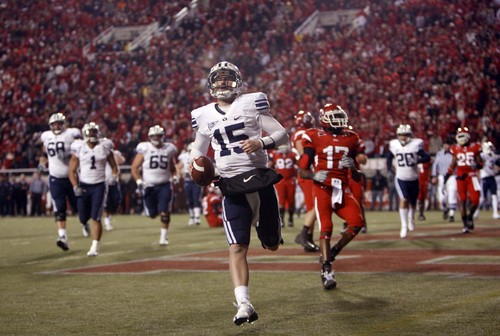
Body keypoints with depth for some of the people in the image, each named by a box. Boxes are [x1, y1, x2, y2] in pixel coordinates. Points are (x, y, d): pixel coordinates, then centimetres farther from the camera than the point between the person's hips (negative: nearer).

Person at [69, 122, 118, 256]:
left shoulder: (105, 147, 0)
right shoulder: (79, 148, -2)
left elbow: (113, 165, 11)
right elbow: (72, 171, 2)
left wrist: (115, 176, -8)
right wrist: (75, 187, -9)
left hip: (99, 186, -1)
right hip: (84, 186, 1)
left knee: (95, 218, -10)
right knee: (83, 218, 7)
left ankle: (95, 247, -7)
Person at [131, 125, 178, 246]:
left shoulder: (169, 149, 4)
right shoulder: (144, 149, -4)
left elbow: (172, 168, 19)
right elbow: (134, 167, -3)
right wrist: (138, 181, -15)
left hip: (164, 185, 1)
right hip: (149, 186, -1)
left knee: (164, 213, -10)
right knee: (152, 214, 6)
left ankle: (164, 237, 2)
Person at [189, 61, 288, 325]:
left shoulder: (252, 103, 1)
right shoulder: (204, 115, 9)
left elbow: (283, 135, 1)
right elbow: (198, 149, 23)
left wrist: (262, 142, -18)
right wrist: (196, 162, 0)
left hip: (260, 178, -1)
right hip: (232, 187, 1)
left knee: (272, 244, 12)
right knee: (237, 247, -12)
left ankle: (260, 220, 48)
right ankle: (244, 305, -13)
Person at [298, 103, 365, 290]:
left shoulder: (351, 139, 12)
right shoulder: (315, 138, 0)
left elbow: (357, 178, 16)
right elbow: (302, 171, 1)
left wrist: (352, 167, -5)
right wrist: (314, 175, -19)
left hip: (343, 190, 4)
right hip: (323, 189, -4)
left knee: (357, 222, -15)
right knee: (326, 228, -14)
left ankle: (332, 252, 8)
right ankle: (326, 271, -8)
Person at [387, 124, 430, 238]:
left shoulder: (415, 145, -11)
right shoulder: (394, 145, -3)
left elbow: (427, 157, -13)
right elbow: (389, 157, 16)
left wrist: (417, 161, -30)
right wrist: (389, 167, 2)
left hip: (413, 179, 0)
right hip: (401, 178, 0)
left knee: (413, 202, 13)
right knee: (403, 200, -16)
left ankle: (411, 218, 44)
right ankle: (404, 226, -10)